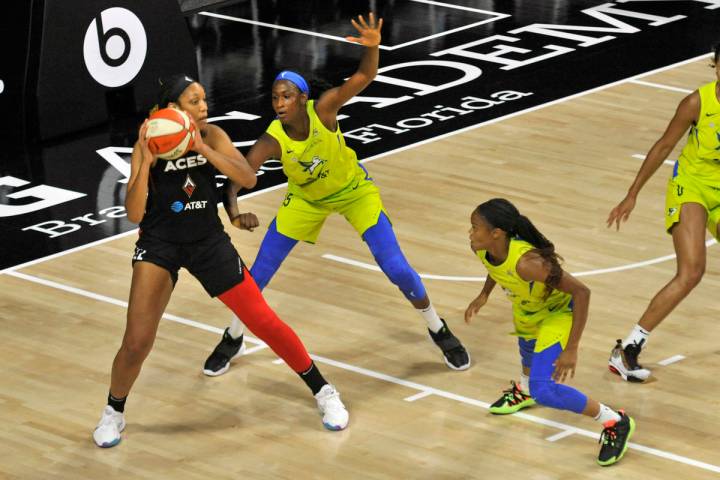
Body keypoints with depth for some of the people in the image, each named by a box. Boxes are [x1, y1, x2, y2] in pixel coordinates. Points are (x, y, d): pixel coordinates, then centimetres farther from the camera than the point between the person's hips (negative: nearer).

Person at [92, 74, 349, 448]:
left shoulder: (212, 136, -8)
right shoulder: (149, 146, -14)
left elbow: (248, 179, -21)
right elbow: (134, 214, -20)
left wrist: (203, 149, -30)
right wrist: (146, 161, -32)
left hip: (209, 242, 2)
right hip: (159, 245, -2)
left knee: (265, 323, 3)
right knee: (136, 343, -13)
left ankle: (323, 392, 20)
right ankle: (114, 411, 15)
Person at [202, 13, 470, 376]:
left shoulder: (323, 109, -32)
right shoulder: (273, 140, -30)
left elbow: (364, 77, -43)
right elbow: (239, 176, -39)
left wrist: (372, 46, -63)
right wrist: (233, 210, -59)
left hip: (353, 190, -1)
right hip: (305, 199, 1)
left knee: (396, 268, -8)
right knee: (258, 274, -1)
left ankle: (440, 332, 16)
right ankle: (232, 339, 25)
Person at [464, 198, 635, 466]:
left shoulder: (526, 262, -44)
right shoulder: (483, 250, -23)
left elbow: (581, 292, -39)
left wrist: (571, 349, -37)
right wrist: (484, 295, 3)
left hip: (558, 313, -8)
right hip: (526, 309, 8)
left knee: (543, 389, -20)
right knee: (528, 353, 38)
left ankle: (615, 423, -4)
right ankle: (524, 392, 72)